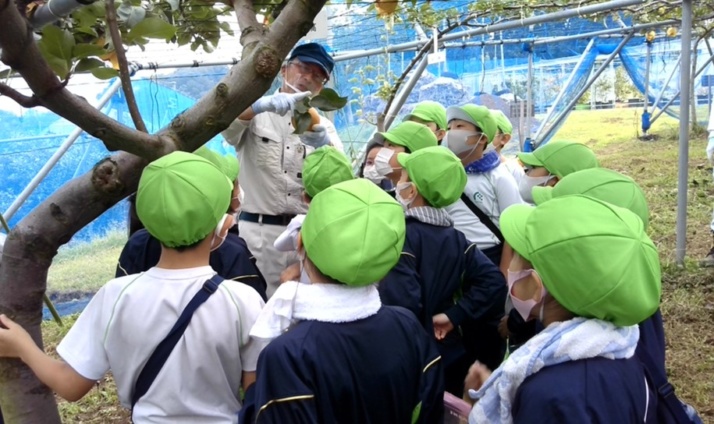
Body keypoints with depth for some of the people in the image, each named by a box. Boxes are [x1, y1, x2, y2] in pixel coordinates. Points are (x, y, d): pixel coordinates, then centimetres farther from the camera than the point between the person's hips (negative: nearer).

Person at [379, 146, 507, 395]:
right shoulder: (454, 236, 2)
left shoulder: (401, 235, -19)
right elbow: (493, 281, -4)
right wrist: (454, 314, -5)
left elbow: (401, 305, -30)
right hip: (451, 355, 7)